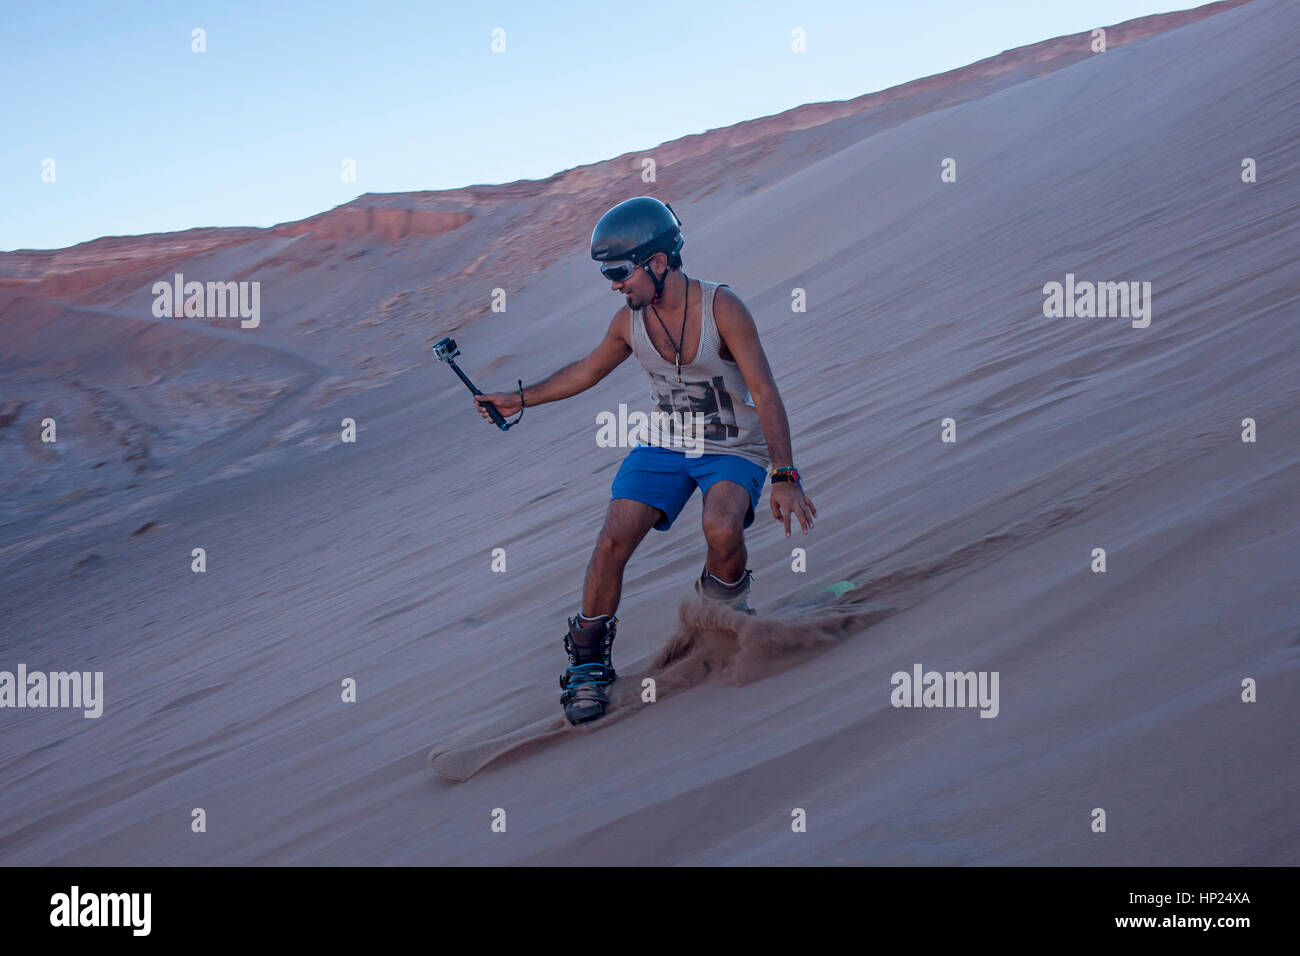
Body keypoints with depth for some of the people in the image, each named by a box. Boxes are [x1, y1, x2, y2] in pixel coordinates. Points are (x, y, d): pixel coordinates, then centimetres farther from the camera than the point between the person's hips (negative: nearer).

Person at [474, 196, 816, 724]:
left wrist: (785, 477, -30)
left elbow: (765, 393, -23)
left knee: (722, 528, -33)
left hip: (733, 449, -4)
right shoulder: (629, 320, -6)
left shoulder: (721, 307, -22)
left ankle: (726, 605, 1)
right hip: (667, 445, 4)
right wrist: (518, 399, 17)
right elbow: (587, 370, 15)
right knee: (612, 541, -14)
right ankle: (587, 660, 3)